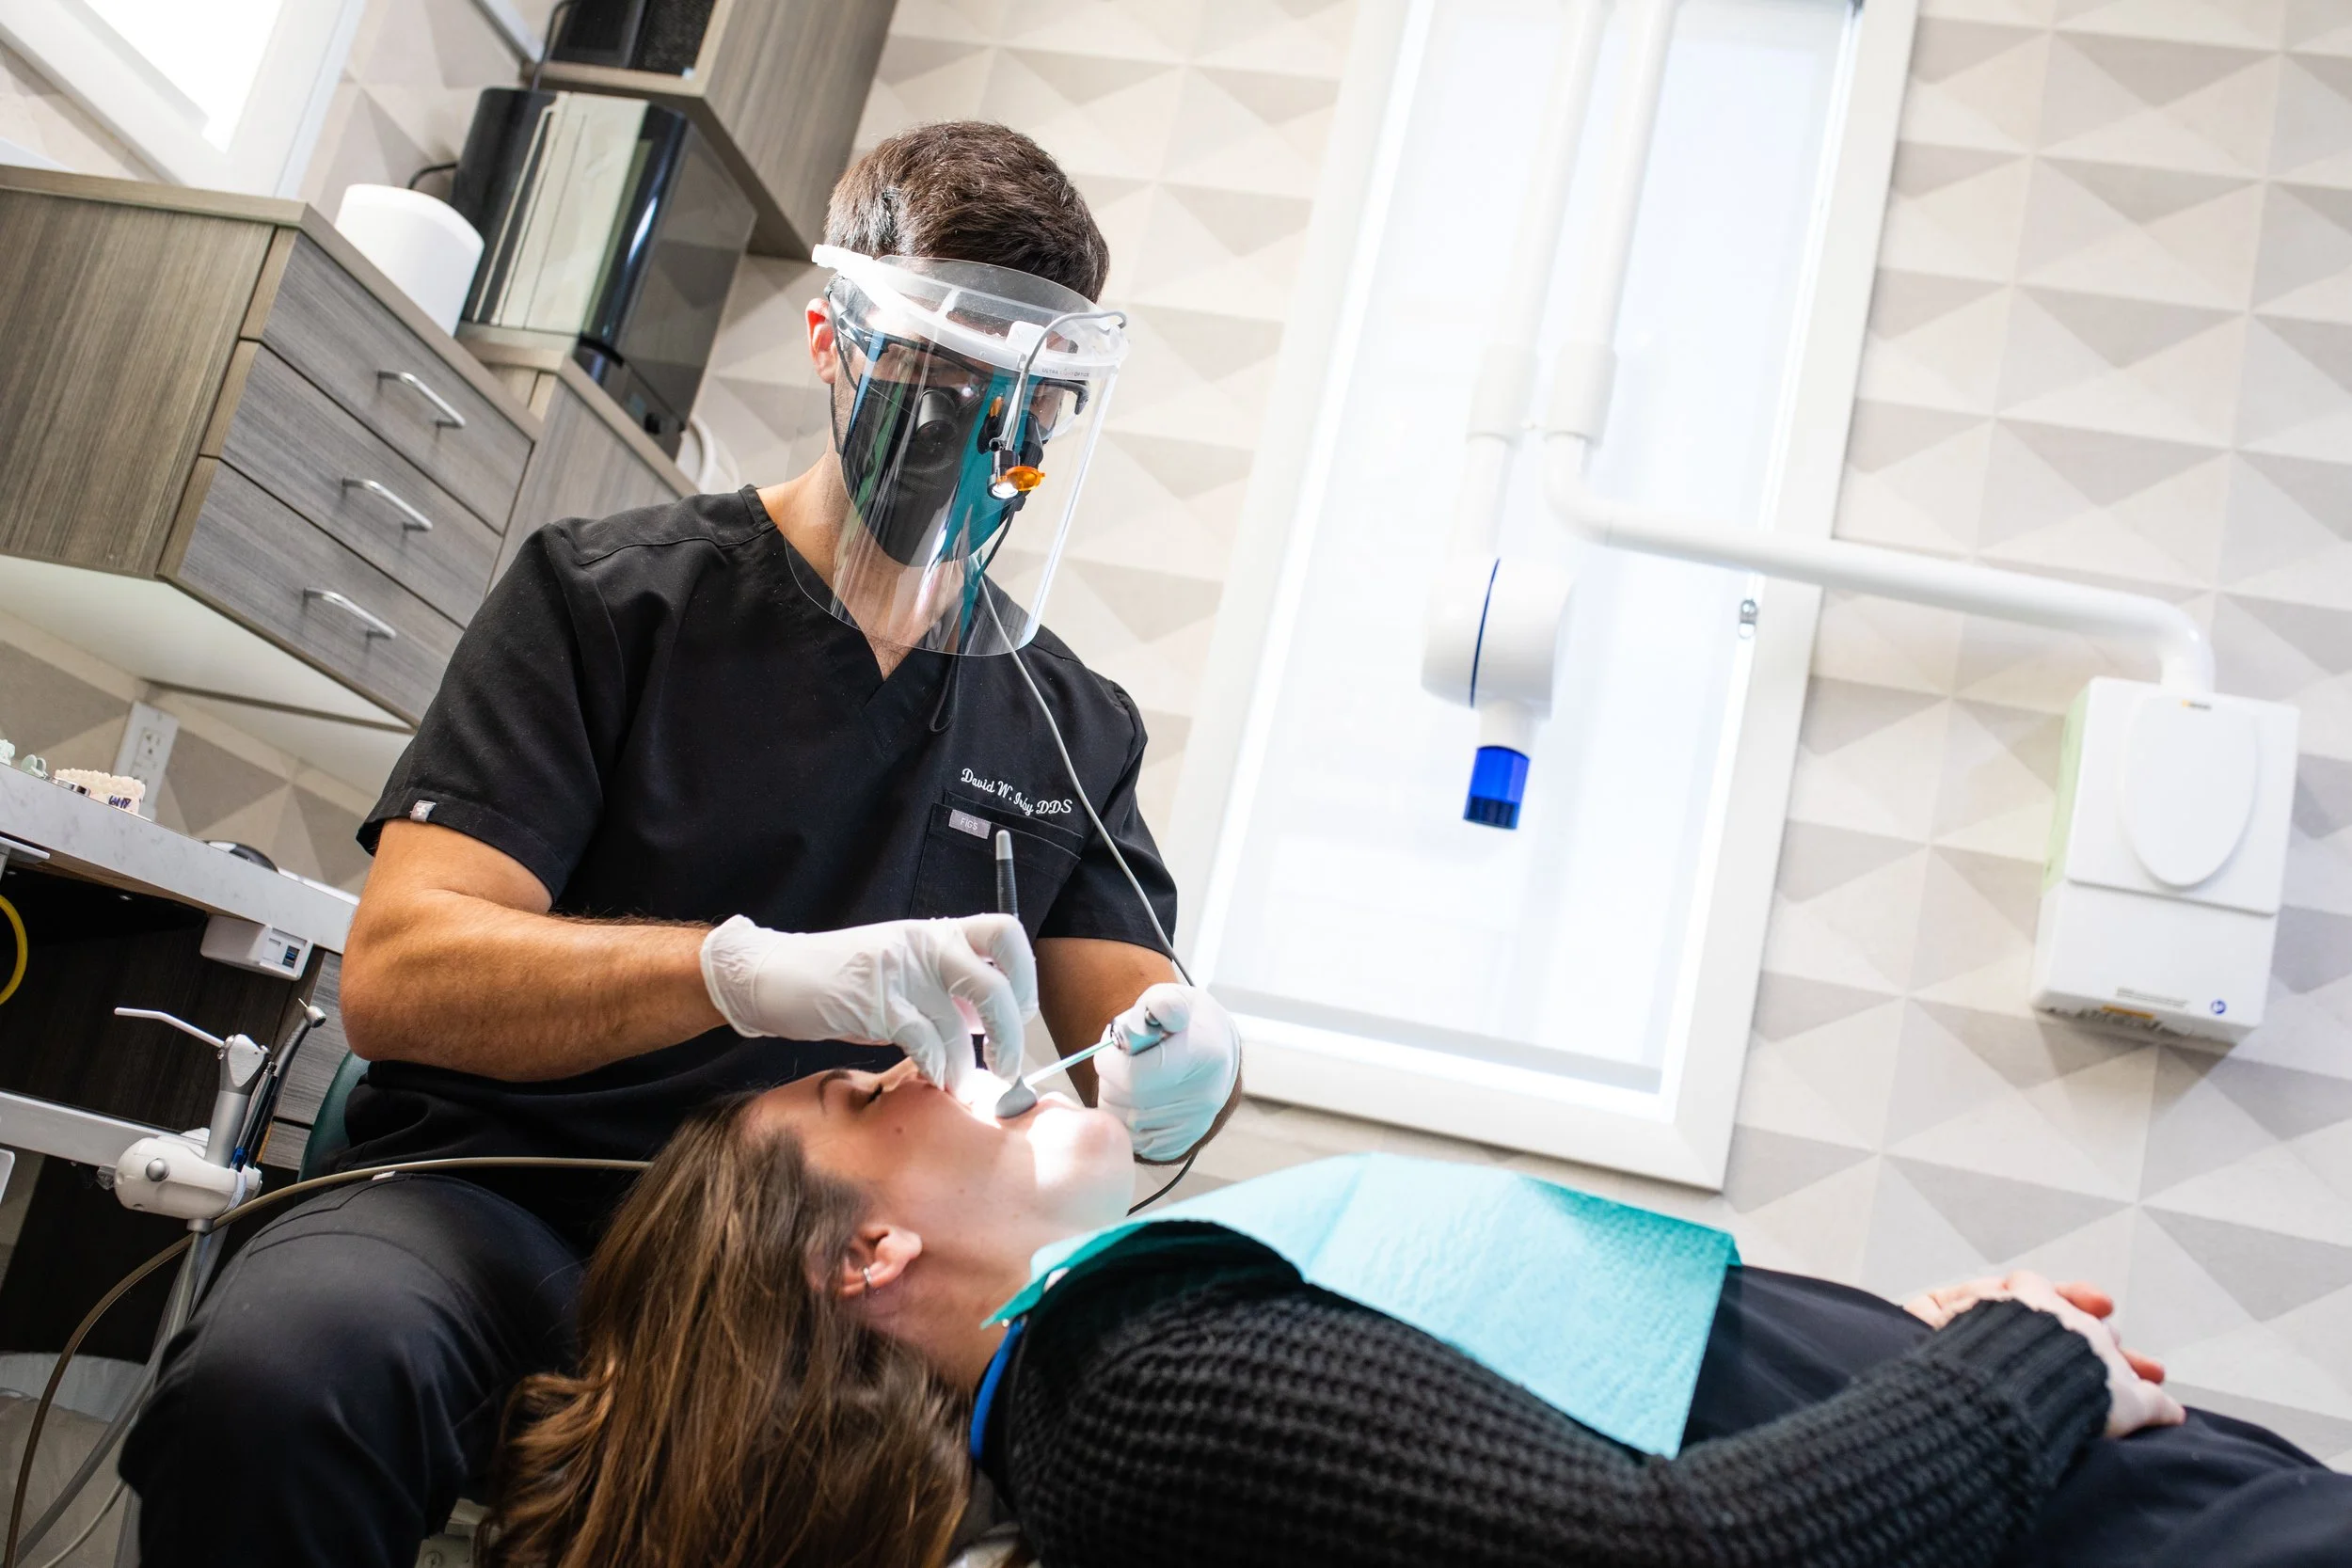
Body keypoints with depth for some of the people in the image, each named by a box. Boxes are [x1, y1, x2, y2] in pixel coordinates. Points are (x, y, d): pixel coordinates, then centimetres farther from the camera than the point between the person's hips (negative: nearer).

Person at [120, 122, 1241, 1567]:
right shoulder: (608, 597, 1)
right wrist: (750, 971, -29)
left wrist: (1183, 1069, -17)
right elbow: (398, 976, -10)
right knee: (276, 1380, -35)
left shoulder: (1074, 728, 13)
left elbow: (1135, 1008, 10)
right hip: (512, 1196, -2)